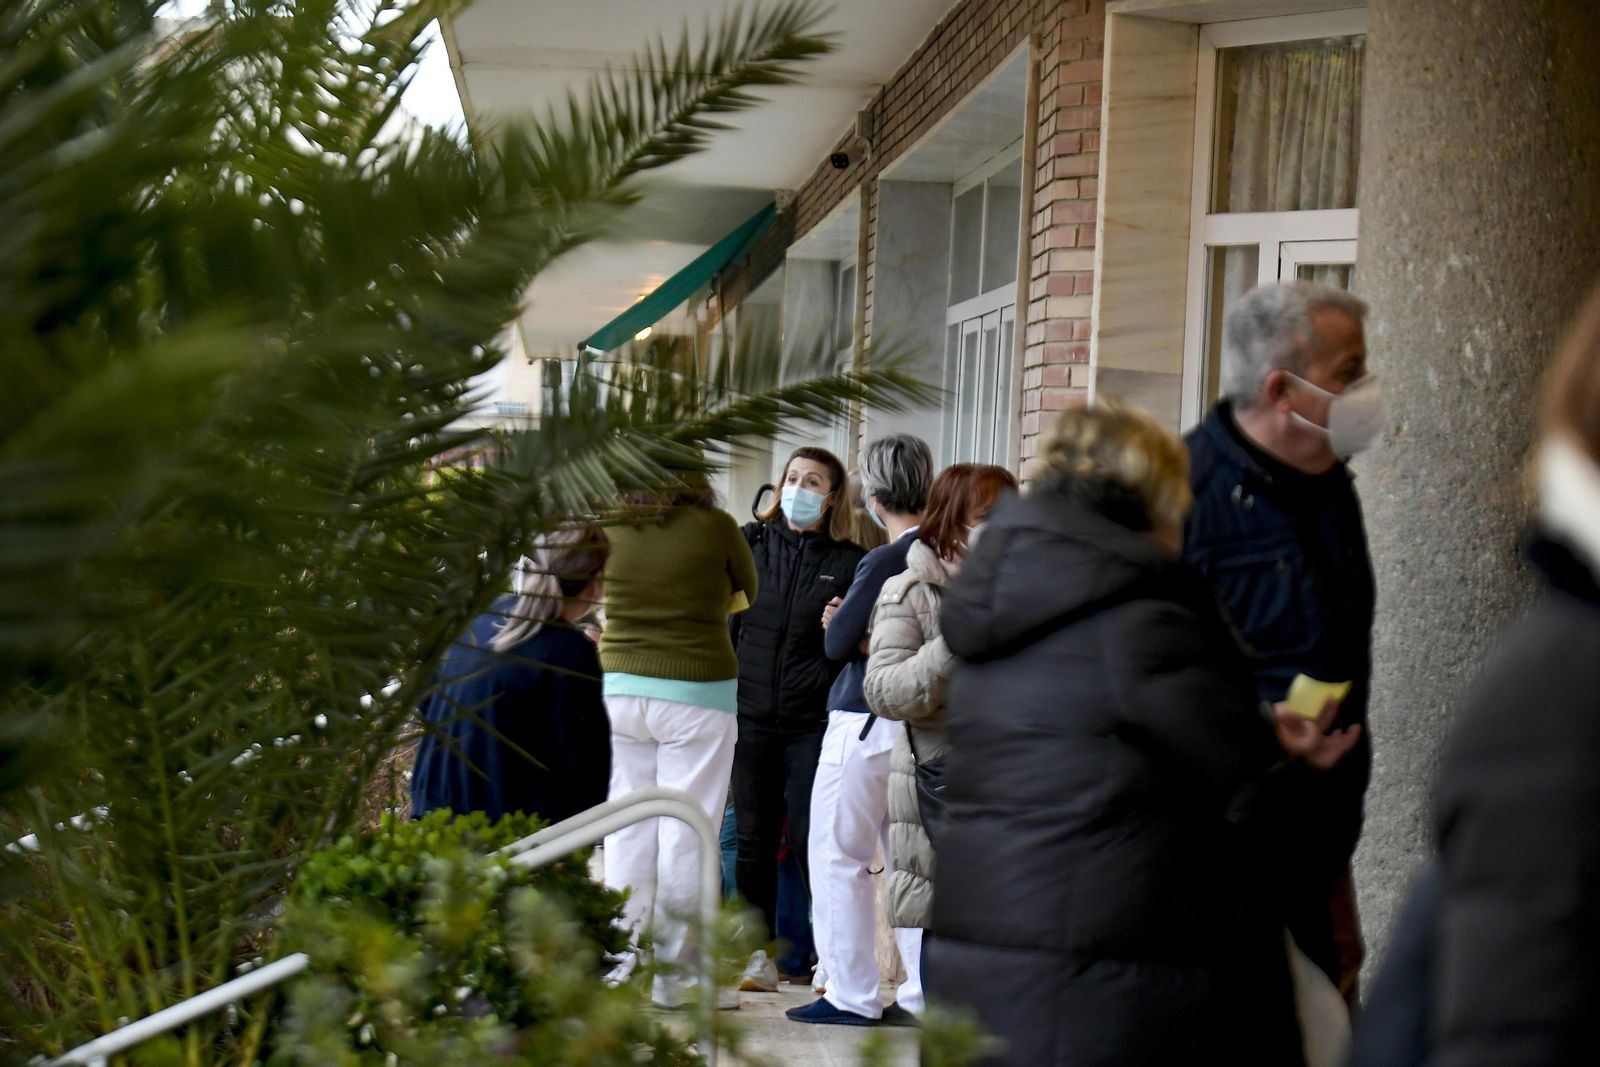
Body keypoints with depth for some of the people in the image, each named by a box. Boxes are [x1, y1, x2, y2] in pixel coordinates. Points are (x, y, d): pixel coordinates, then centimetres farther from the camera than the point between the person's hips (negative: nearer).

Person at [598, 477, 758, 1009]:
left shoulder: (612, 526, 1)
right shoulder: (715, 526, -7)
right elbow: (752, 592, 8)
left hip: (621, 687, 4)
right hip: (697, 692, -4)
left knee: (627, 830, 9)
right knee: (686, 835, 2)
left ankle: (624, 968, 14)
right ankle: (675, 972, 7)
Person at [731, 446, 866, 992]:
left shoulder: (850, 562, 4)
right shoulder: (752, 542, 10)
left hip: (814, 718, -2)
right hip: (751, 713, 3)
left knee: (809, 835, -7)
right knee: (752, 838, 4)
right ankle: (759, 953, 13)